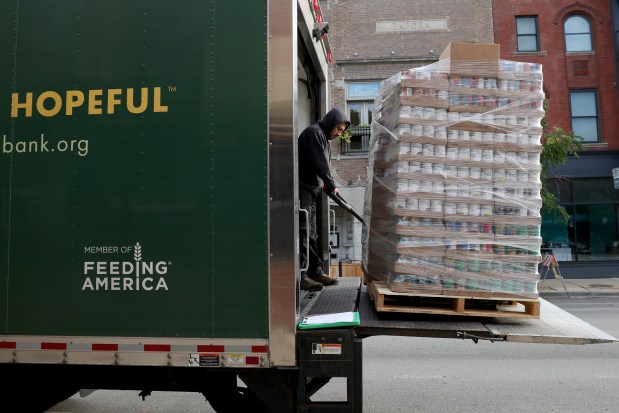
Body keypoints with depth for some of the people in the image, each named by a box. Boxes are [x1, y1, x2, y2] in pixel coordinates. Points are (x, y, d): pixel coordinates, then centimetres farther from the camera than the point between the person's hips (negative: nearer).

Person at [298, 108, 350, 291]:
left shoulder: (324, 138, 21)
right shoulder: (313, 132, -9)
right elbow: (319, 162, -15)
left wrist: (326, 184, 4)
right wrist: (331, 184, -6)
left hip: (312, 190, 10)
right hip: (302, 189, -10)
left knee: (312, 234, 10)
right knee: (303, 233, -10)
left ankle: (315, 273, 15)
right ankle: (300, 275, -8)